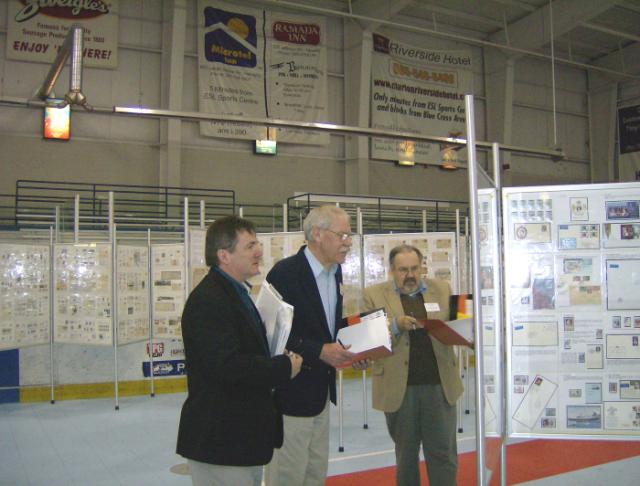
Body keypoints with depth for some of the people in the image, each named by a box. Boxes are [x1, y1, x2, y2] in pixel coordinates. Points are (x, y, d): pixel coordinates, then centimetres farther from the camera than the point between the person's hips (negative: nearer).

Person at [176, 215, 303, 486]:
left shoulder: (237, 294, 14)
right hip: (219, 443, -10)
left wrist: (280, 359, 0)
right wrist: (284, 367, -17)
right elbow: (228, 365, -28)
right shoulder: (207, 300, -20)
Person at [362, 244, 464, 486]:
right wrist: (396, 325, -20)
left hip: (440, 385, 2)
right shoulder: (374, 294, 1)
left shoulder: (441, 289, 8)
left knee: (444, 455, 8)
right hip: (399, 388, -1)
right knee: (405, 456, 14)